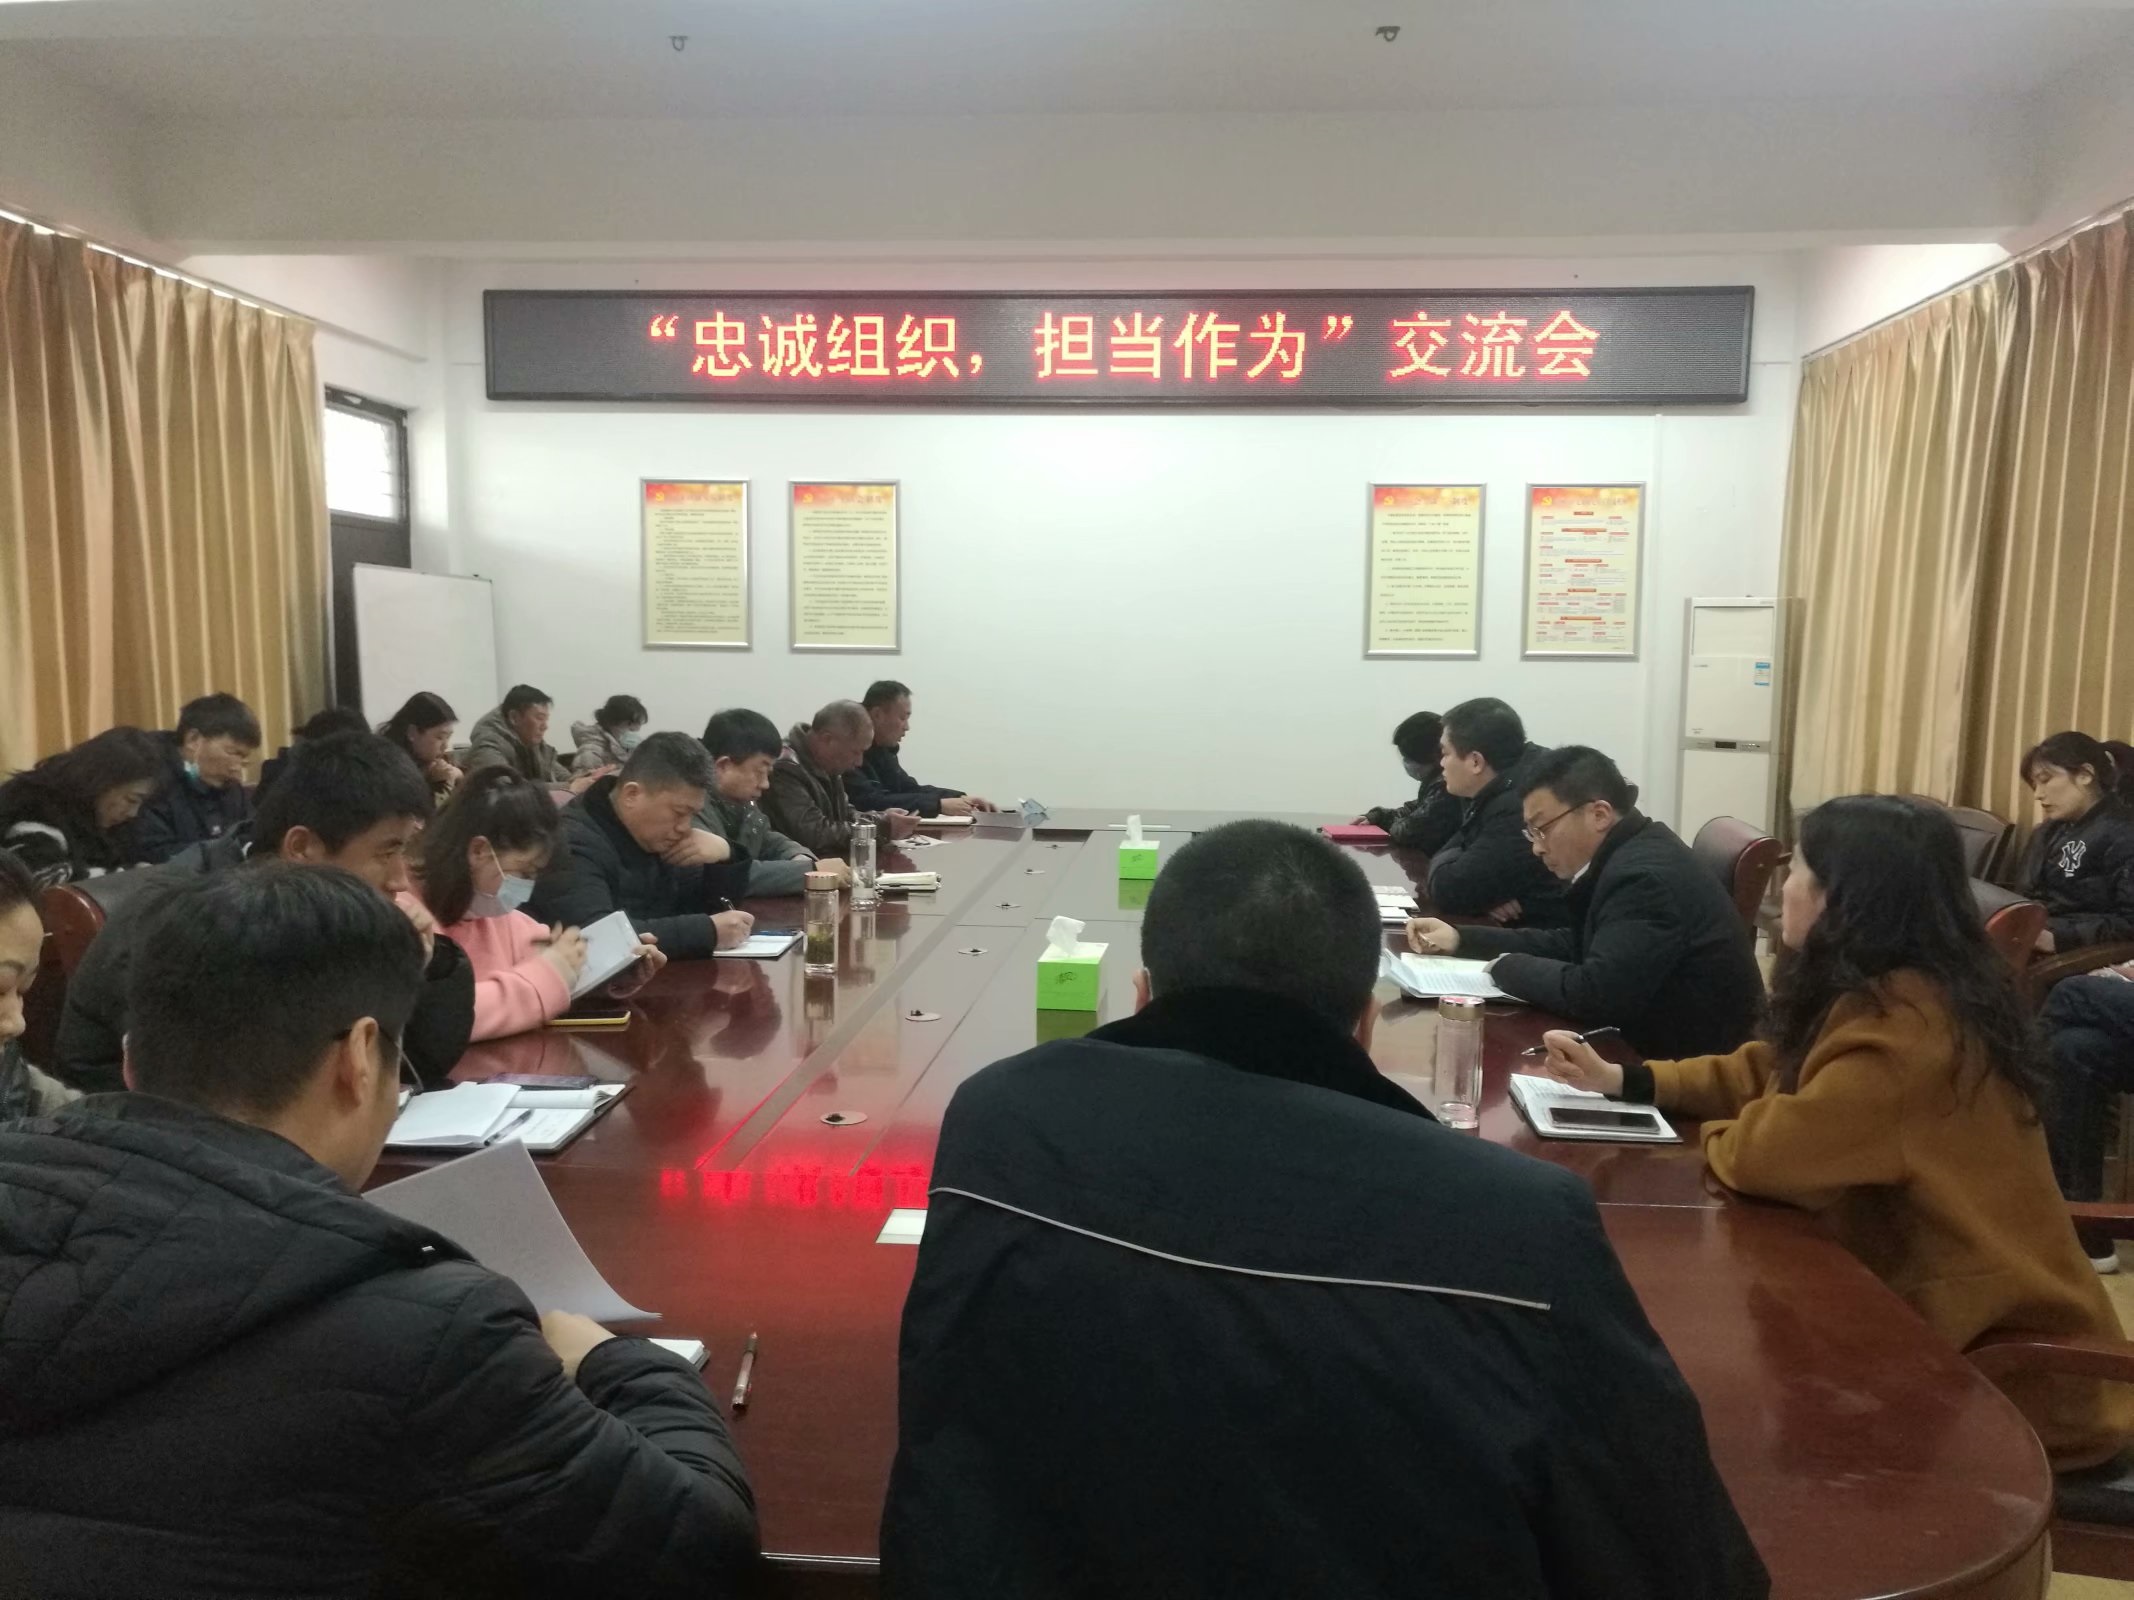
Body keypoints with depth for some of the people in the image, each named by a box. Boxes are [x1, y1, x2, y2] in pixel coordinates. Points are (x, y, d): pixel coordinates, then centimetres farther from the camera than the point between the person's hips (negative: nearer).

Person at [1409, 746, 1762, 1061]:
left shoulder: (1645, 877, -24)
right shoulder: (1629, 856, 5)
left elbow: (1593, 994, -30)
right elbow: (1573, 944, 13)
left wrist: (1507, 966, -13)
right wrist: (1461, 939, 6)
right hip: (1652, 1045, 8)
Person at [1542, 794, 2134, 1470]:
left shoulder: (1909, 1026, -30)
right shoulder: (1896, 993, 4)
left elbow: (1771, 1154, -31)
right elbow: (1768, 1072, 11)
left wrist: (1707, 1134, -8)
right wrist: (1620, 1078, 4)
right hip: (1975, 1316, 8)